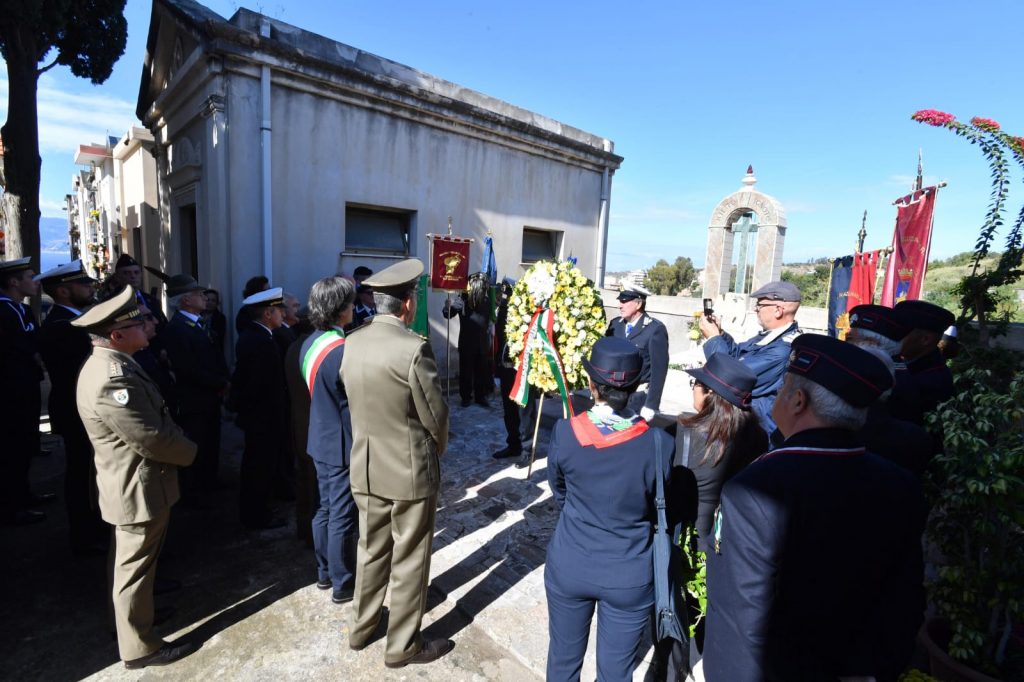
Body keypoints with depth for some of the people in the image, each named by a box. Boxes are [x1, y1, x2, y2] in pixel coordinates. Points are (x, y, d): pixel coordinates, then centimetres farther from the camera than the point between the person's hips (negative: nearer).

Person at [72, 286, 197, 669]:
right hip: (139, 490, -10)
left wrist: (181, 443, 4)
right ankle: (139, 647, 26)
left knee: (134, 564, 27)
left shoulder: (109, 365, 4)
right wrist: (191, 452, -10)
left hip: (136, 484, 10)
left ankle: (141, 608, 47)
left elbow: (153, 422, 11)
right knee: (134, 568, 8)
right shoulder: (112, 378, -30)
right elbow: (152, 438, -27)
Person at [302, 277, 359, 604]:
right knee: (343, 516, 6)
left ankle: (325, 571, 37)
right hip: (343, 444, -8)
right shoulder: (343, 350, -25)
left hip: (320, 440, 9)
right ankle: (343, 583, 23)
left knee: (326, 508, 21)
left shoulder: (309, 343, 3)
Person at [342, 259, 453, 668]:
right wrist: (438, 447, 5)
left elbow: (354, 401, 6)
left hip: (365, 467, 6)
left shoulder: (350, 344, -3)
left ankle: (362, 627, 43)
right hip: (410, 469, -6)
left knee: (371, 550, 24)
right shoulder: (414, 348, -23)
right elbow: (436, 414, -16)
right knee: (409, 560, 12)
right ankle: (402, 645, 30)